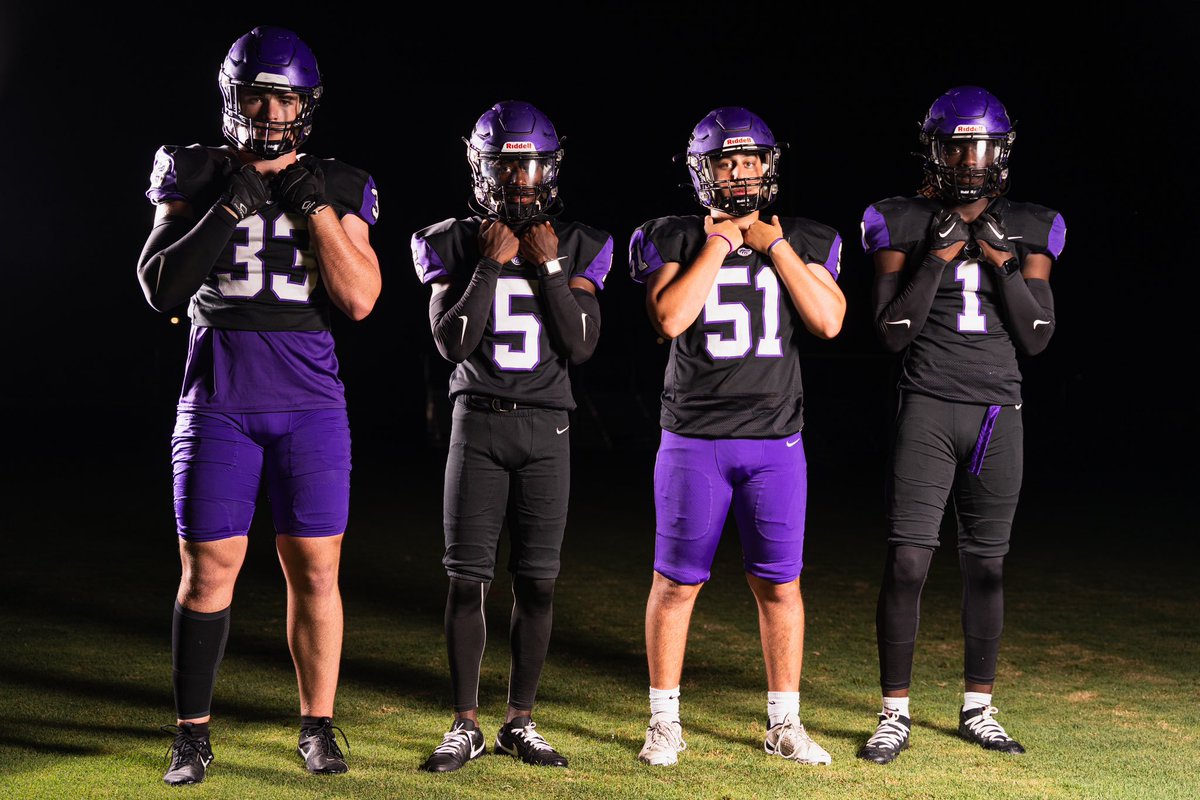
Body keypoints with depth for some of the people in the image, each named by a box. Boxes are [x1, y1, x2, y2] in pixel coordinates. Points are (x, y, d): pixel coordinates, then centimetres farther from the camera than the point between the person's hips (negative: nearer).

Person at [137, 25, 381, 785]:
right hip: (219, 399, 0)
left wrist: (317, 209, -12)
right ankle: (193, 734, 11)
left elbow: (361, 299, -4)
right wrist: (232, 207, -14)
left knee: (315, 568, 2)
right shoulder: (196, 177, 4)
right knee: (209, 567, 1)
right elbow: (161, 287, -5)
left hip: (311, 401, 1)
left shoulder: (336, 188, 5)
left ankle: (318, 725, 14)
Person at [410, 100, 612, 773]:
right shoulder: (458, 243, 0)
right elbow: (453, 344, -8)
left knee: (537, 582, 2)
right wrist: (491, 264, -14)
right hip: (479, 421, -1)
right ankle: (466, 725, 8)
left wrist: (548, 267, -11)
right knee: (469, 578, -2)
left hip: (546, 426, 1)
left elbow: (582, 346, -4)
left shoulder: (576, 246, 3)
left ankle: (520, 723, 13)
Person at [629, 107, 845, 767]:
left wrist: (775, 247, -7)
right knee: (677, 581, 3)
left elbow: (829, 322, -7)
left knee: (778, 584, 5)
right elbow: (670, 318, -15)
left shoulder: (802, 241, 7)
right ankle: (664, 723, 14)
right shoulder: (675, 239, 1)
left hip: (776, 441, 2)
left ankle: (784, 724, 17)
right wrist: (717, 244, -11)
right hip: (694, 439, -2)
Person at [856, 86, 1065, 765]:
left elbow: (1037, 338, 3)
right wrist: (938, 258, -13)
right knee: (907, 562, -8)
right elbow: (894, 332, -5)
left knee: (986, 565, 9)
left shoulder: (1026, 232, 7)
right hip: (929, 408, -3)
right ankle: (895, 715, 2)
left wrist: (1003, 264, -8)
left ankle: (979, 709, 21)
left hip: (1000, 412, 3)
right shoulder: (906, 225, 0)